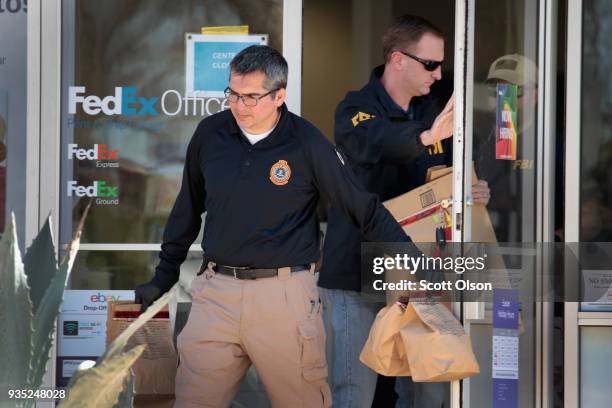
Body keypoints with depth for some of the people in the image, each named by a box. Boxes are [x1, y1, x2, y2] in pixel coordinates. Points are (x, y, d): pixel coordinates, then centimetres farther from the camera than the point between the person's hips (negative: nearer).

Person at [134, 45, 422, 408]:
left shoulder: (308, 143, -7)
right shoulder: (210, 133, 3)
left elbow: (366, 209, -2)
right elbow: (187, 210, 17)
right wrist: (164, 278, 20)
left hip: (285, 294, -3)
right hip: (216, 293, 3)